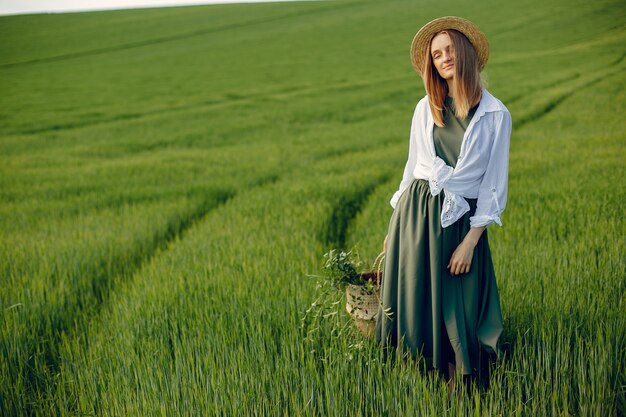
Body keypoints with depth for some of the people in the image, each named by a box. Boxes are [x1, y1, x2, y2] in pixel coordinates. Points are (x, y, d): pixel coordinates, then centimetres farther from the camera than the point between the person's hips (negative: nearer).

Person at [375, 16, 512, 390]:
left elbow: (494, 184, -5)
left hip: (459, 219, -3)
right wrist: (398, 223, 10)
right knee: (410, 298, 7)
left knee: (453, 309, 3)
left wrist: (471, 241, -10)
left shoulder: (496, 115, -5)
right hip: (414, 211, 3)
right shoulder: (426, 108, 5)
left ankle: (455, 387, 21)